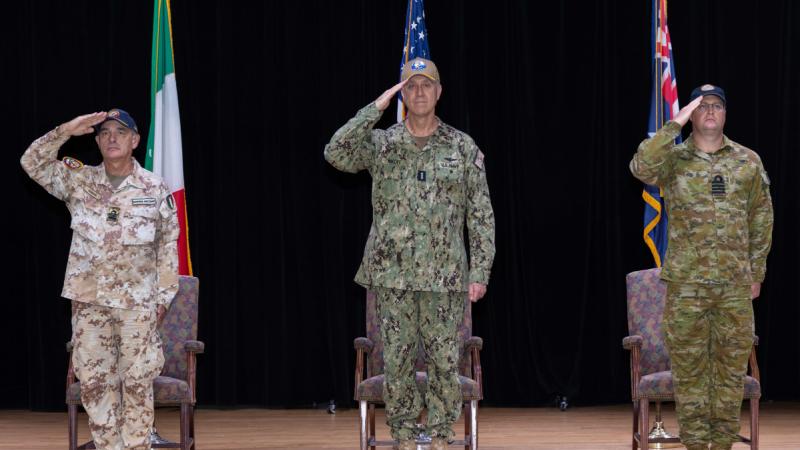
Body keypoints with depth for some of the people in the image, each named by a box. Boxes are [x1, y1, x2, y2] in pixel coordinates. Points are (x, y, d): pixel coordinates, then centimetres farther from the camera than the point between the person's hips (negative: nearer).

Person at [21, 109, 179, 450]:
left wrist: (163, 297, 1)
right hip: (88, 300, 2)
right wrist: (66, 130, -18)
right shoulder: (79, 181, 2)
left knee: (137, 382, 3)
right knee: (95, 382, 4)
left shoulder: (155, 189, -2)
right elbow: (33, 163, -7)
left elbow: (168, 246, 3)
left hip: (138, 302, -2)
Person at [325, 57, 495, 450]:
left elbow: (481, 215, 4)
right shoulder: (380, 144, 4)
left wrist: (480, 271, -3)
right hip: (392, 274, 0)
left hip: (445, 275, 0)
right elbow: (336, 154, -15)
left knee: (445, 361, 1)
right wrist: (375, 108, -15)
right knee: (396, 361, 3)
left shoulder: (463, 148, 4)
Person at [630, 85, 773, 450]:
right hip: (686, 283, -2)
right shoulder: (674, 159, 0)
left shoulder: (748, 161, 6)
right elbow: (642, 168, -23)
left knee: (732, 365, 5)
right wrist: (675, 124, -21)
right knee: (689, 365, 2)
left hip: (735, 283, 2)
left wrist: (757, 273, 9)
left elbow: (761, 220, 11)